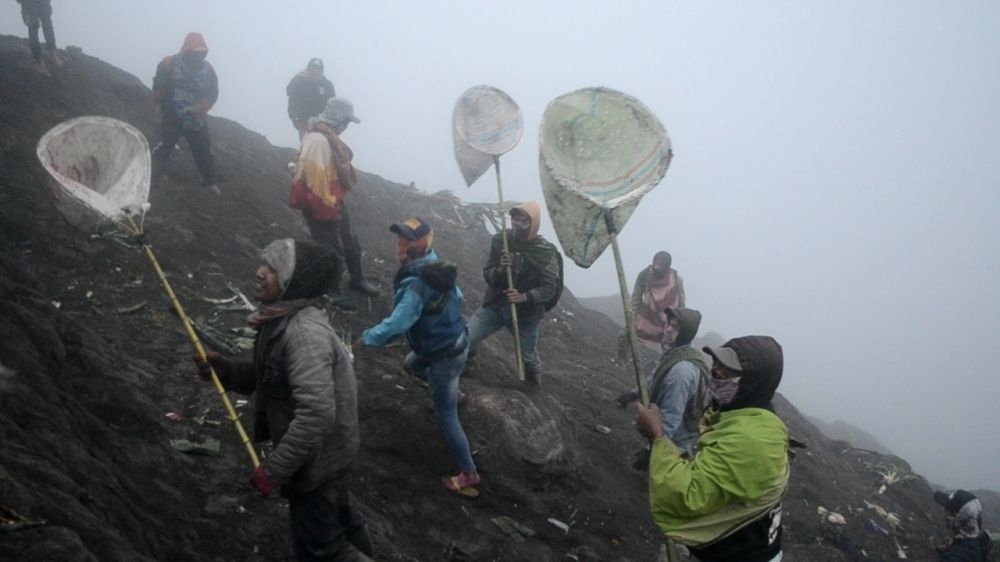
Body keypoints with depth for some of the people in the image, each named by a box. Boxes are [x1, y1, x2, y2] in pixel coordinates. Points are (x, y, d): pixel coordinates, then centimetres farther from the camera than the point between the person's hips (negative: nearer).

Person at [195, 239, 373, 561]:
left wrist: (274, 469, -29)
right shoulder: (282, 320, 0)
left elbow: (317, 413, -36)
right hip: (321, 453, 10)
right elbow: (267, 377, 12)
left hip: (318, 459, -9)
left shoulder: (305, 332, -31)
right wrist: (224, 369, -5)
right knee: (335, 515, 32)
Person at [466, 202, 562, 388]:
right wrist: (500, 270, -27)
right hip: (495, 305, 2)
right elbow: (487, 275, -4)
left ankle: (533, 378, 51)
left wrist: (524, 297, -34)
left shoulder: (546, 252, -16)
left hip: (526, 311, -2)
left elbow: (549, 289, -17)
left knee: (528, 357, 15)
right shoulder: (500, 240, -8)